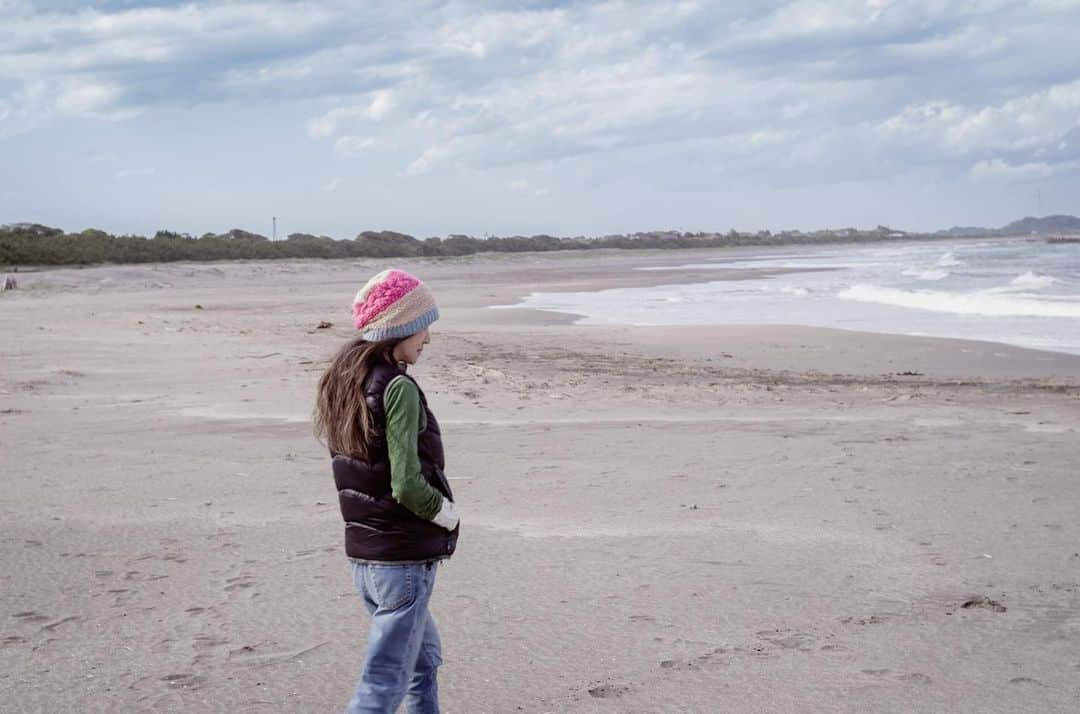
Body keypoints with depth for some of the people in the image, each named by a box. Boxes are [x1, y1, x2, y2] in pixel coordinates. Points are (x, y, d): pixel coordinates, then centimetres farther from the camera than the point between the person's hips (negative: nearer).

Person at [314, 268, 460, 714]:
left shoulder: (343, 381, 7)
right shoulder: (398, 389, -19)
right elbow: (407, 484, -23)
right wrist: (450, 516, -6)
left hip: (361, 551, 9)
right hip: (403, 557, -9)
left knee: (424, 658, 25)